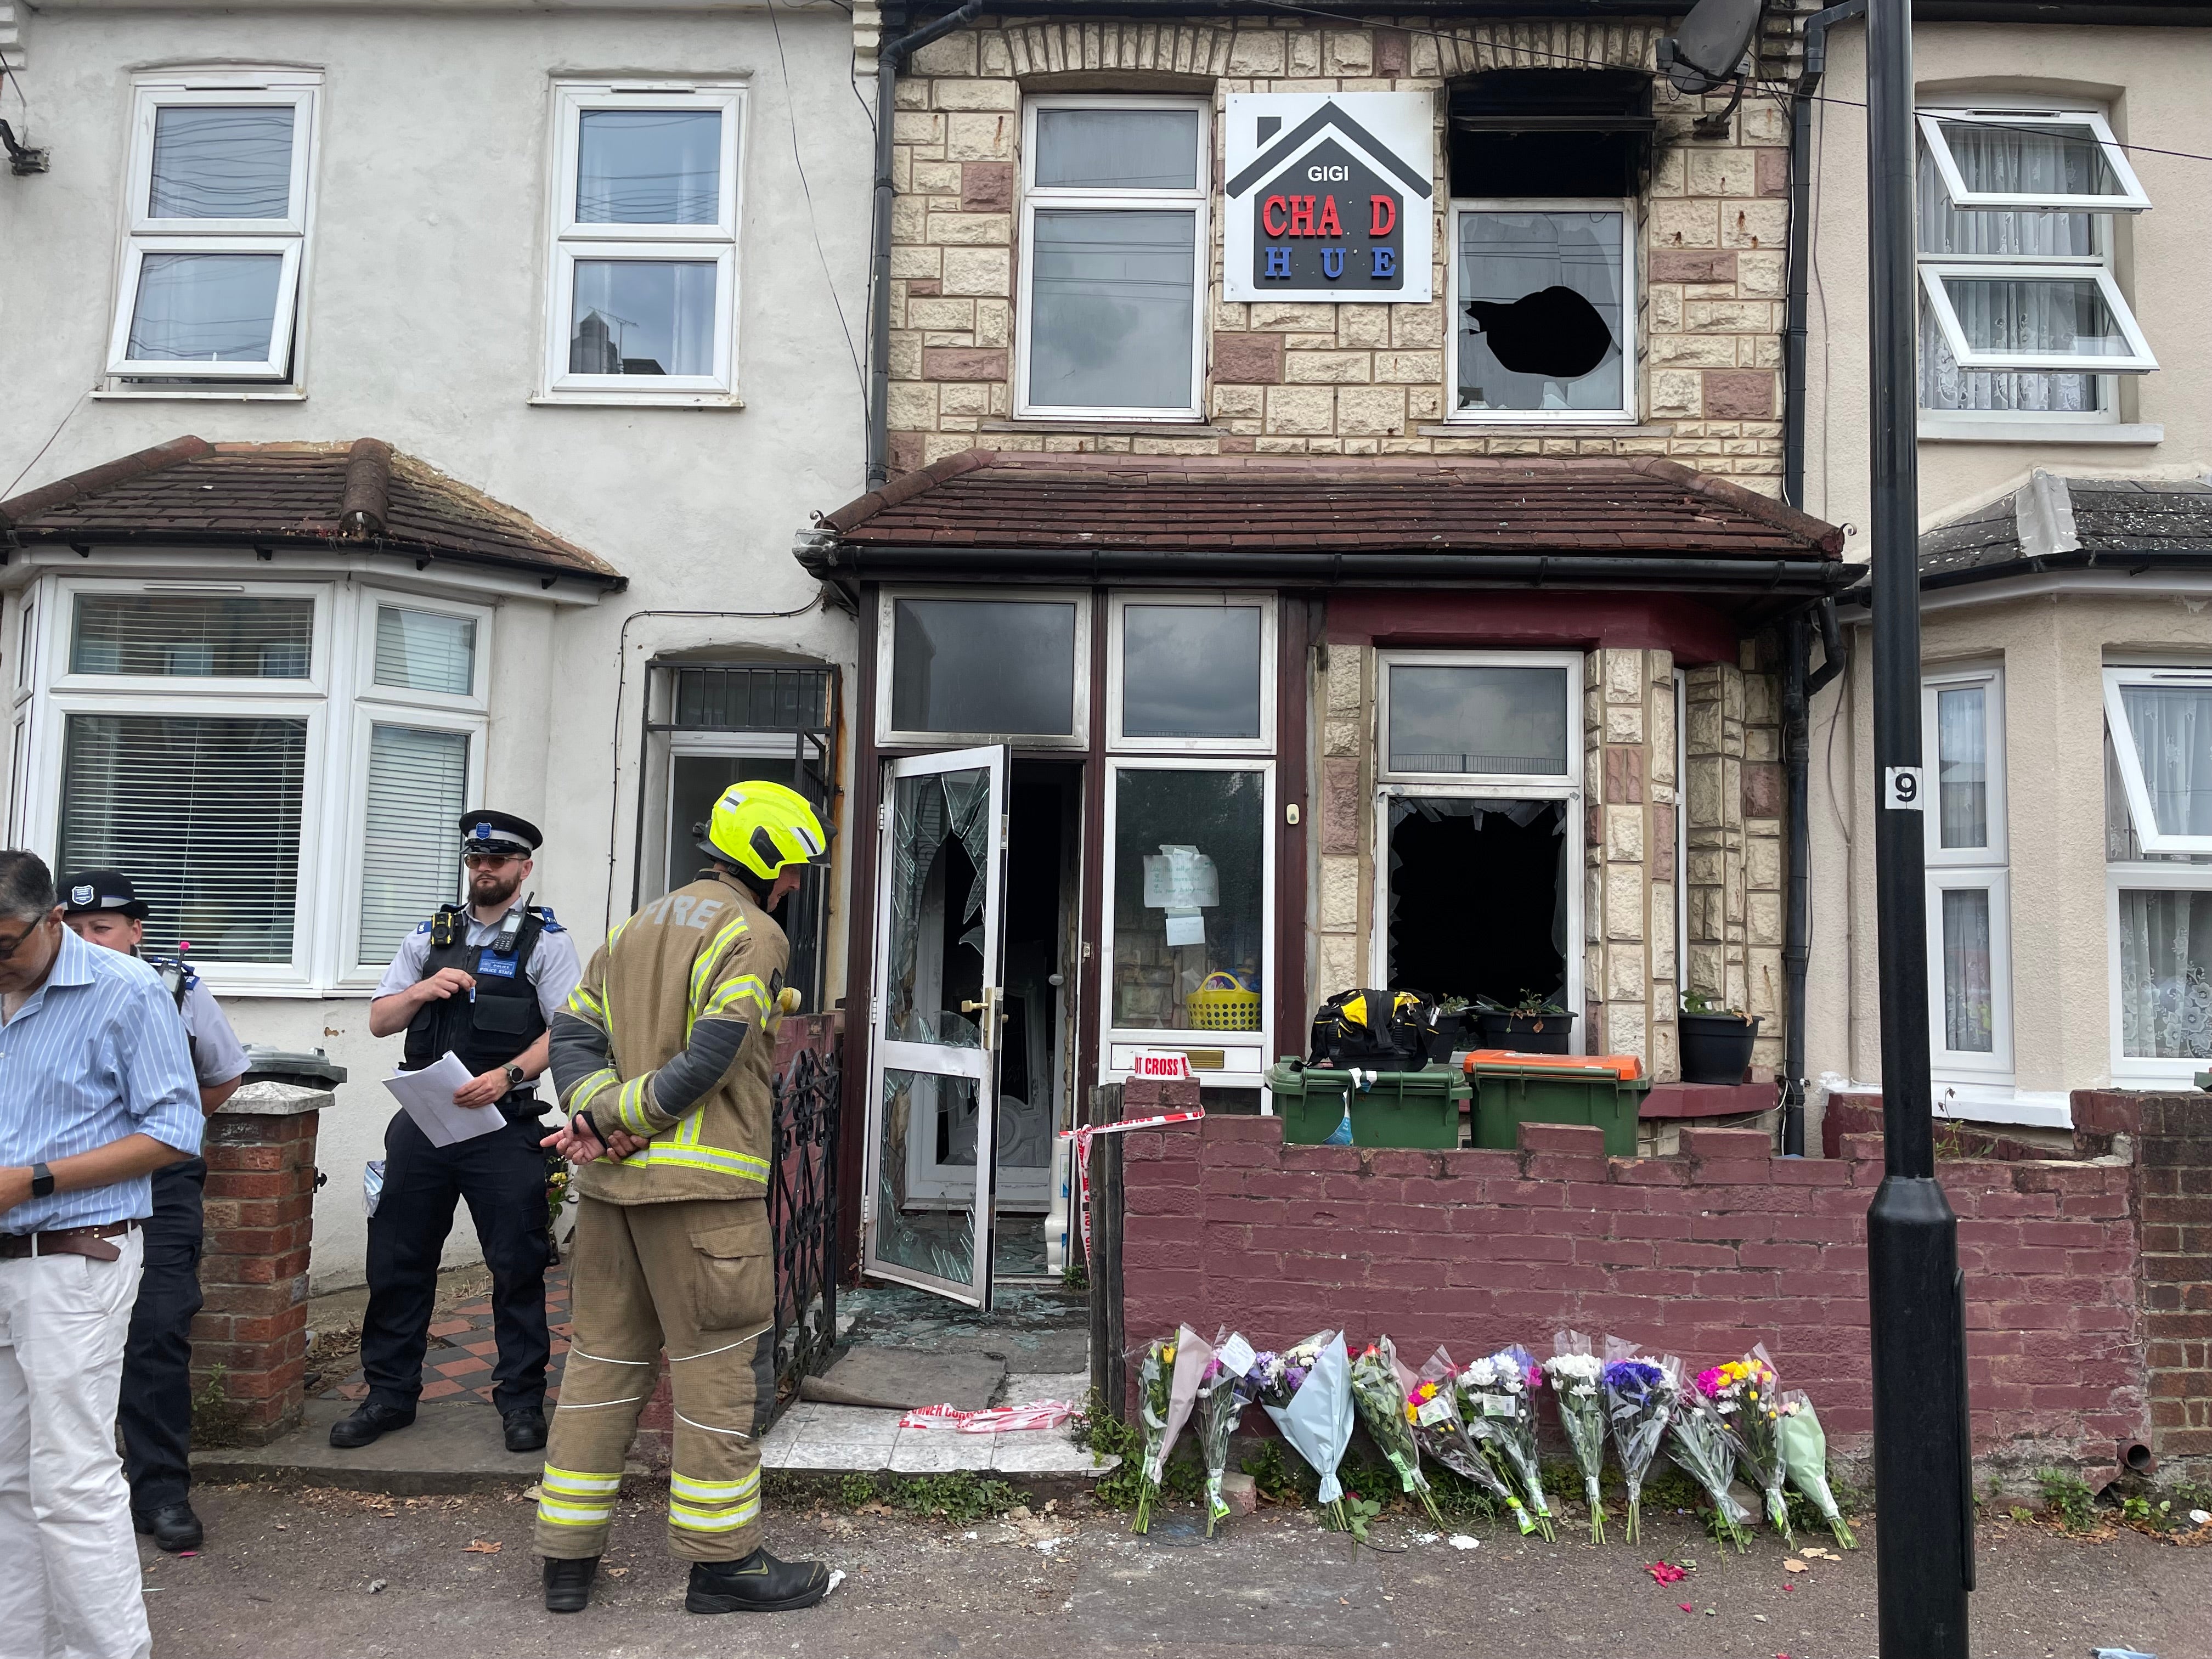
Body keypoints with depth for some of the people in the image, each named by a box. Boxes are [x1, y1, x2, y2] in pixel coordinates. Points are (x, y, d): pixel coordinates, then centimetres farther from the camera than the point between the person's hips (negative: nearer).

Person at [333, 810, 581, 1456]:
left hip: (502, 1127, -4)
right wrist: (422, 990, -5)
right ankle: (390, 1395, 24)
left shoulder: (546, 941, 1)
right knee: (397, 1263, 9)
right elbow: (379, 1020, 15)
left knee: (518, 1268, 1)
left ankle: (521, 1401, 14)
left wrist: (508, 1075, -21)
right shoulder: (430, 936, 15)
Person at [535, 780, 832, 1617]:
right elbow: (711, 1061, -19)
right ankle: (722, 1561, 12)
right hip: (702, 1182, -8)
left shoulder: (640, 927, 19)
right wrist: (610, 1118, -10)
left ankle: (567, 1556, 22)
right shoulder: (751, 935, -8)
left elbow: (574, 1032, 12)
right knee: (722, 1364, 2)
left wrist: (596, 1112, -3)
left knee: (604, 1354, 14)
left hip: (614, 1180, 8)